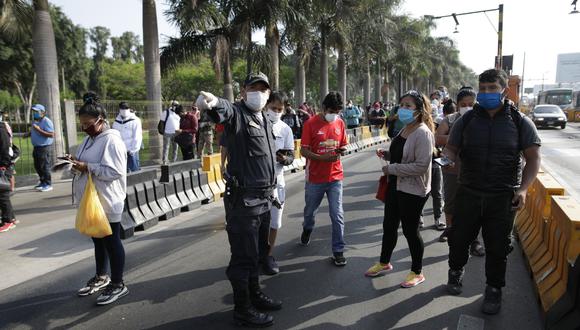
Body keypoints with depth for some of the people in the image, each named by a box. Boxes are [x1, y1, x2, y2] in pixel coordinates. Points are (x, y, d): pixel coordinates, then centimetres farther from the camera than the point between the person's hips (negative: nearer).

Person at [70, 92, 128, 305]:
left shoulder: (112, 140, -17)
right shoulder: (89, 139, 11)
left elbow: (115, 171, -24)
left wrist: (87, 167, -24)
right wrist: (76, 162, 0)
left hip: (108, 201, -9)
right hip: (91, 200, 9)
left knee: (111, 241, 2)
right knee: (98, 239, 20)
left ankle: (118, 285, 16)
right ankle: (101, 277, 37)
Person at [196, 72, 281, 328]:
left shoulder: (266, 121, 15)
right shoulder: (236, 113, -10)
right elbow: (223, 110, -36)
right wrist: (212, 102, -59)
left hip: (264, 199, 9)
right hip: (242, 200, -8)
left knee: (258, 252, 21)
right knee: (244, 256, 3)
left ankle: (255, 294, 40)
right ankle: (242, 309, 20)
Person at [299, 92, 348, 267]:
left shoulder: (340, 123, 3)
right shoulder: (311, 124, -10)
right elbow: (303, 150, -10)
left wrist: (341, 150, -11)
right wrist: (321, 158, -24)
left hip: (335, 177, 2)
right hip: (315, 178, -2)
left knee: (337, 215, -1)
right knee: (310, 210, 19)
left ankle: (338, 251, 10)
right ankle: (307, 229, 51)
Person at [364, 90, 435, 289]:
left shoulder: (423, 133, -20)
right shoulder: (405, 129, 7)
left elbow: (421, 165, -27)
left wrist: (392, 168, -22)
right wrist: (386, 154, 2)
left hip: (413, 190, -8)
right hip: (395, 186, 8)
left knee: (410, 230, 6)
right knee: (389, 226, 18)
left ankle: (417, 273, 28)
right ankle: (384, 262, 39)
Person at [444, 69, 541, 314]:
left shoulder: (520, 122, -1)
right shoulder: (466, 120, 3)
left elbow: (533, 158, 3)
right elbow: (451, 149, 5)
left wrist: (523, 189, -10)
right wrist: (446, 157, -20)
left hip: (503, 198, -1)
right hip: (468, 193, 1)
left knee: (498, 247, 9)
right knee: (459, 238, 12)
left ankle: (494, 289, 30)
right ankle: (456, 271, 40)